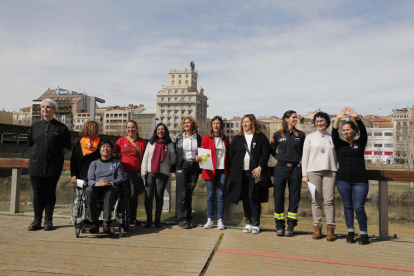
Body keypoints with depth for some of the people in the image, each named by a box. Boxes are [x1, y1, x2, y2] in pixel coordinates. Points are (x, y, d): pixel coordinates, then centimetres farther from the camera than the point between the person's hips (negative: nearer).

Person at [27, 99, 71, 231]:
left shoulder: (61, 128, 0)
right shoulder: (35, 126, 10)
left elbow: (66, 147, 3)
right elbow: (30, 143, 19)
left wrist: (57, 156, -2)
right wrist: (38, 154, 10)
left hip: (53, 166, -3)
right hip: (36, 165, 3)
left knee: (50, 193, 4)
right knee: (37, 193, 6)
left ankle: (48, 220, 14)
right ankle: (37, 220, 16)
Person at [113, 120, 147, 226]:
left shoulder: (142, 142, 8)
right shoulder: (121, 141, 8)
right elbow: (114, 155, 13)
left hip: (136, 173, 0)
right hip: (123, 172, 0)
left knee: (134, 195, 3)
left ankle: (133, 217, 16)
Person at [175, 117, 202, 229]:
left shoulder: (199, 138, 8)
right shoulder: (179, 138, 8)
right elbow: (176, 153, 8)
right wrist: (176, 167, 1)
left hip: (194, 166, 1)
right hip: (182, 166, -1)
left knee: (189, 194, 7)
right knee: (183, 194, -6)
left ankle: (189, 219, 14)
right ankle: (182, 220, 1)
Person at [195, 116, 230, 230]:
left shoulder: (225, 139, 12)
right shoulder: (206, 138, 5)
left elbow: (229, 155, 15)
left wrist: (229, 169, 6)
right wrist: (198, 158, -20)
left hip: (223, 171, 1)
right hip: (210, 170, -1)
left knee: (221, 196, 3)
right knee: (210, 196, 3)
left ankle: (220, 220, 12)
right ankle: (210, 220, 14)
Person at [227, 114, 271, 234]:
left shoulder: (260, 137, 4)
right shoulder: (237, 139, 14)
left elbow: (266, 153, -2)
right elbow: (231, 155, 14)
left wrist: (260, 167, -12)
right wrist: (233, 171, 6)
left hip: (255, 172, -3)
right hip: (241, 173, 4)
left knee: (254, 198, -5)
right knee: (245, 198, 6)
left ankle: (255, 224, 5)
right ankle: (248, 224, 16)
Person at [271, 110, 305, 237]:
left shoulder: (300, 135, 6)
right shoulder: (278, 134, 4)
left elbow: (303, 152, 13)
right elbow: (271, 149, 16)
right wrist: (279, 157, 6)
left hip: (295, 169, 1)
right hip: (280, 168, -1)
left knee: (294, 198, 4)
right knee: (278, 197, 2)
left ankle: (291, 226, 14)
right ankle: (279, 226, 13)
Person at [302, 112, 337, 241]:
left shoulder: (332, 138, 14)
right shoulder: (310, 137, 12)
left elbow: (336, 156, 17)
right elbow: (305, 156, 8)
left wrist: (338, 172, 10)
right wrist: (304, 174, 2)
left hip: (330, 171, 0)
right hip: (314, 171, 0)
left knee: (329, 200, -6)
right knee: (316, 200, 0)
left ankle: (330, 228, -1)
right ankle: (317, 227, 7)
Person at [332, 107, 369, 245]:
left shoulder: (360, 143, 8)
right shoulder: (339, 144, 8)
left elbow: (363, 132, -9)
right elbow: (334, 134, -9)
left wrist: (357, 117, -24)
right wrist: (338, 119, -23)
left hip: (360, 181, -1)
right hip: (343, 180, 1)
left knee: (359, 208, -4)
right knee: (348, 207, 8)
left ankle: (364, 234, 12)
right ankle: (350, 232, 20)